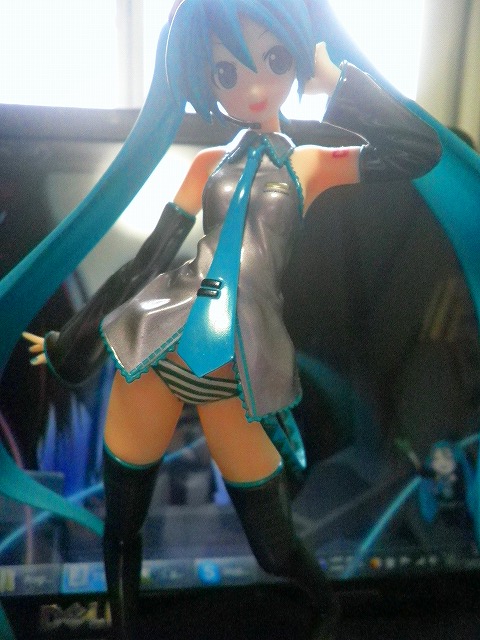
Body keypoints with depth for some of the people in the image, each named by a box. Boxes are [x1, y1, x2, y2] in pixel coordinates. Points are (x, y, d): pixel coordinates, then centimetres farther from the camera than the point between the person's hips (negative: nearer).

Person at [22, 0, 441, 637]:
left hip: (235, 383, -2)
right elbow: (149, 258, 10)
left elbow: (421, 150, -12)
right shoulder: (208, 164, 9)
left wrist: (335, 79, -1)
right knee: (122, 528, 14)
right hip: (154, 356, 3)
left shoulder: (311, 164, 4)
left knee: (276, 549, 11)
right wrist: (72, 342, 14)